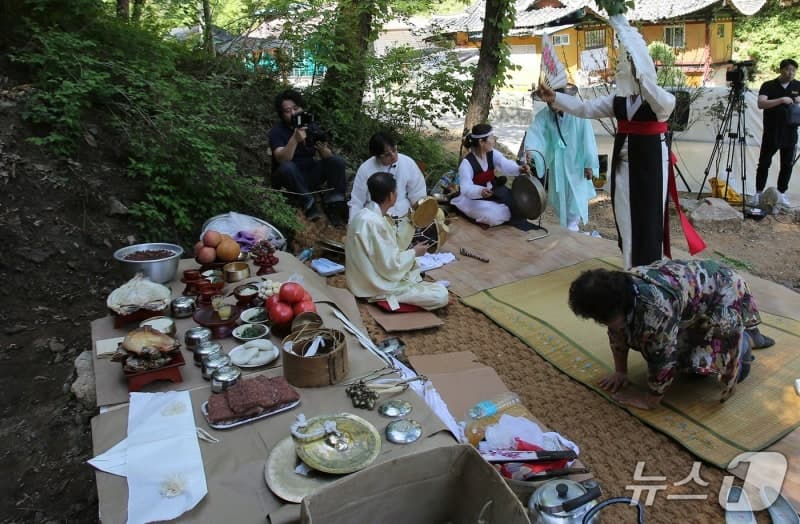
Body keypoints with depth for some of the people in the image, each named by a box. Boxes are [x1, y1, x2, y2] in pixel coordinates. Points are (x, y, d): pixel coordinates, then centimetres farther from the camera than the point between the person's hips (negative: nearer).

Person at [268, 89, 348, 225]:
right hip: (288, 178, -4)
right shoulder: (277, 131, -13)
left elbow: (328, 157, -10)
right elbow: (282, 160, -30)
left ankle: (334, 205, -20)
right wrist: (295, 139, -45)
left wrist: (324, 150, -34)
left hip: (310, 176, 4)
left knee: (337, 161, -15)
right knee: (287, 167, -35)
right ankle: (309, 204, -25)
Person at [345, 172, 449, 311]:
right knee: (441, 295, -12)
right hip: (378, 287, -10)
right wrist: (413, 252, -9)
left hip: (370, 277, 10)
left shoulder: (366, 214, 2)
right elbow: (390, 266, -25)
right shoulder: (374, 223, -29)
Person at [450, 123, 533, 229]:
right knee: (493, 215, -27)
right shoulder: (466, 163, -25)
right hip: (474, 199, -6)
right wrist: (480, 191, -56)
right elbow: (466, 188, -35)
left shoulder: (492, 153, -6)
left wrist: (519, 168, -45)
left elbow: (505, 164, -22)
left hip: (493, 193, 6)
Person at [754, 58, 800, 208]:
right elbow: (761, 104, -16)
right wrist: (781, 100, -27)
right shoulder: (768, 86, -3)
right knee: (764, 163, 1)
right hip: (771, 134, -3)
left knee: (787, 165, 7)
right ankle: (758, 193, 9)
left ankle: (781, 194, 16)